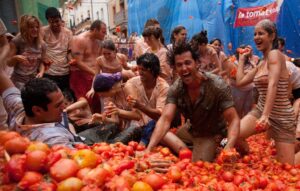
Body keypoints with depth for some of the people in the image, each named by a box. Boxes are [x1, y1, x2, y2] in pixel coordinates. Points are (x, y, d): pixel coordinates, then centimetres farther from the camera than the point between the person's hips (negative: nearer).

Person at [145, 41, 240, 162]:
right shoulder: (175, 89, -17)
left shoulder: (217, 85, -26)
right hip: (191, 130, 4)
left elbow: (234, 120, -26)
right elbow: (165, 119, -27)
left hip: (213, 134, -4)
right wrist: (149, 148, -43)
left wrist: (228, 148, -46)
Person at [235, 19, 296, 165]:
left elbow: (273, 85, -28)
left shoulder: (275, 54, -14)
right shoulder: (261, 63, 10)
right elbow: (240, 81, 12)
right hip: (260, 110, 6)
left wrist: (266, 115, -38)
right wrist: (242, 59, 18)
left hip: (281, 117, -6)